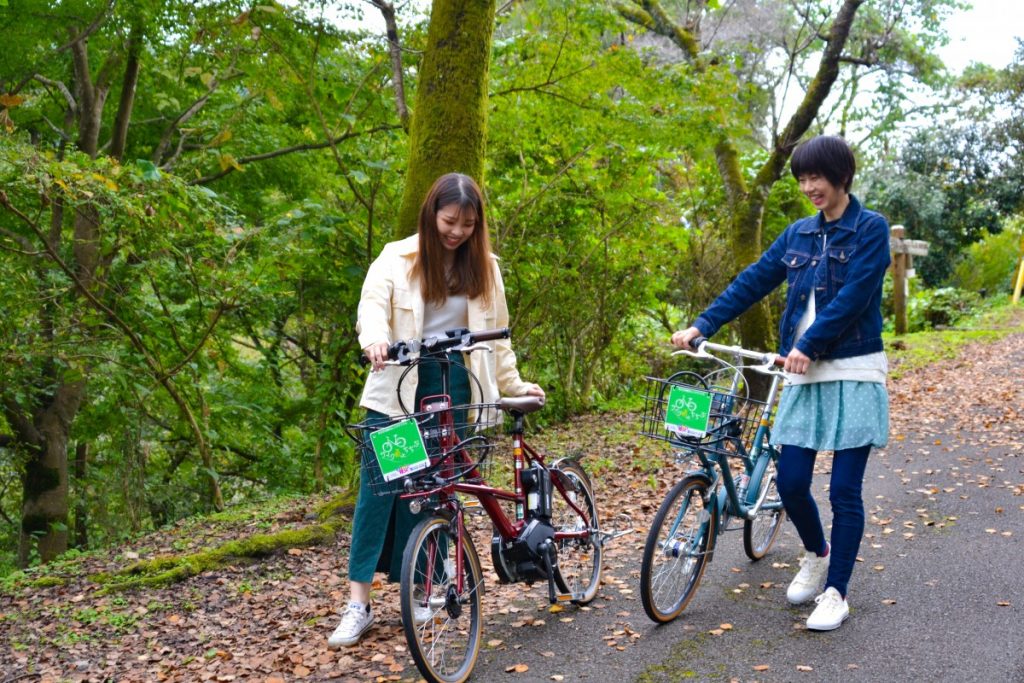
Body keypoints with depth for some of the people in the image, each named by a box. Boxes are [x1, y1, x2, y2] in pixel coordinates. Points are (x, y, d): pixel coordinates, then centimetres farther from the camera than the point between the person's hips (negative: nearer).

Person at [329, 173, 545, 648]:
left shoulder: (483, 267, 10)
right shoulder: (397, 259, 1)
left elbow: (496, 335, 17)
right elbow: (373, 304, -14)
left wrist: (514, 384, 15)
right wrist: (375, 339, -35)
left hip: (453, 388, 2)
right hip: (398, 386, -2)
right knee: (378, 485, -4)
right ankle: (358, 603, 1)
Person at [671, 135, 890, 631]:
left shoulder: (871, 229, -4)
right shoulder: (798, 234, 11)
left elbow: (852, 297, -15)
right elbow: (752, 282, 8)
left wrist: (808, 345, -22)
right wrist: (701, 326, -1)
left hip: (853, 374, -5)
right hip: (805, 374, 5)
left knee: (844, 488, -2)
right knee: (790, 482, 2)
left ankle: (836, 593, 11)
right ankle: (817, 554, 31)